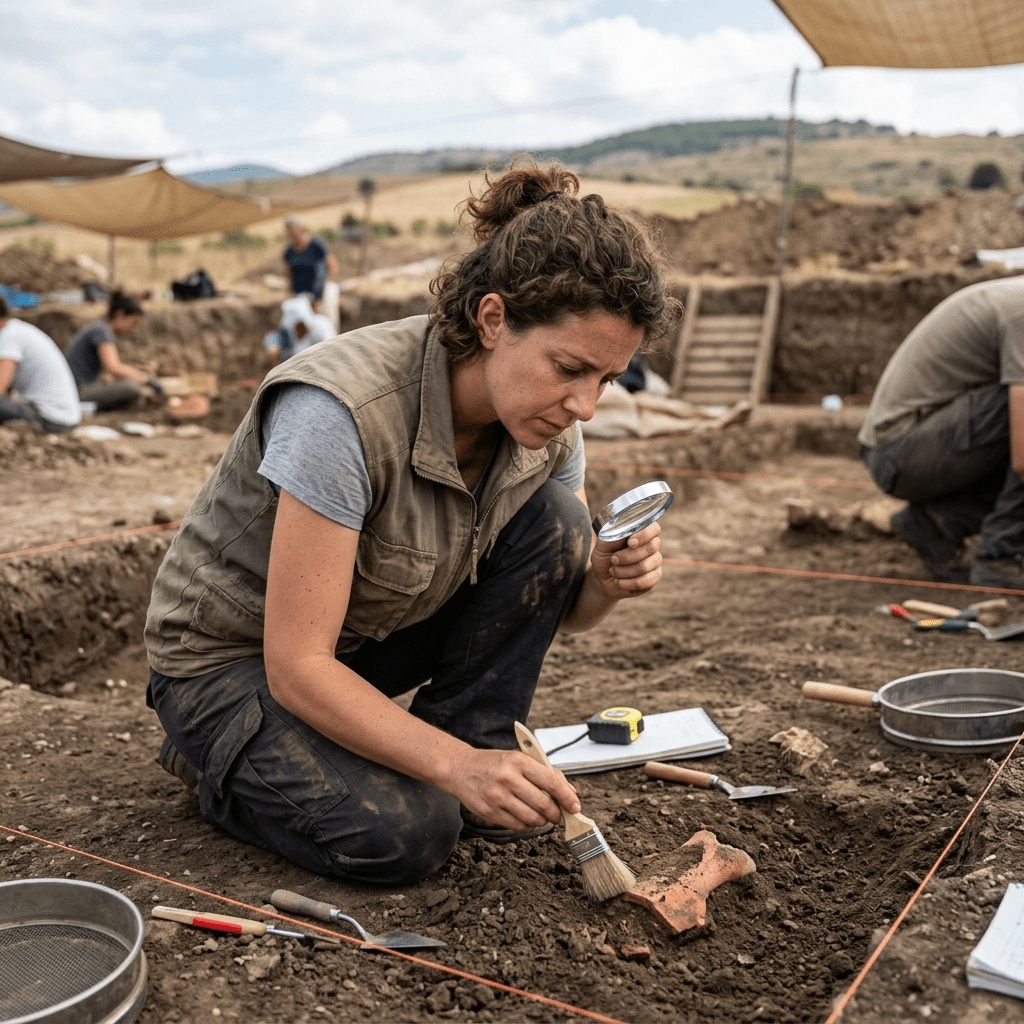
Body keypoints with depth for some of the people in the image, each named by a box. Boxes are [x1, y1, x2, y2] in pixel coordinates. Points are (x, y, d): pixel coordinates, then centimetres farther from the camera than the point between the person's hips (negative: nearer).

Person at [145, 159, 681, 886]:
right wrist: (458, 768, -40)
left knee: (551, 521, -15)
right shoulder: (342, 411, -35)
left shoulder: (545, 423, -13)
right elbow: (296, 666, -32)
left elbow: (564, 608, 0)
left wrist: (609, 581, -23)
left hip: (372, 635, 6)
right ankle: (225, 754, 2)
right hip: (233, 659, -5)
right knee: (403, 833, -27)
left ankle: (467, 740, -2)